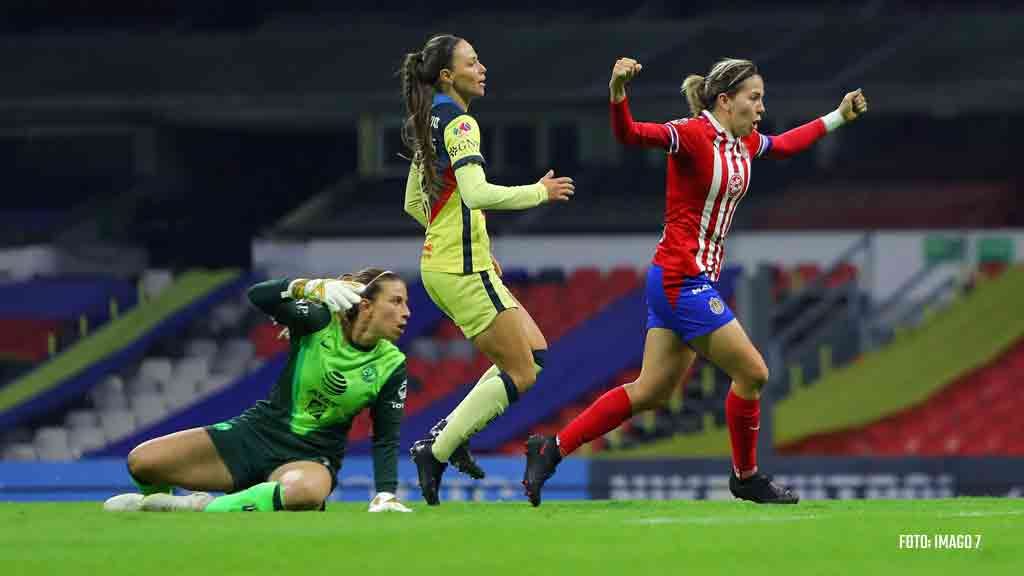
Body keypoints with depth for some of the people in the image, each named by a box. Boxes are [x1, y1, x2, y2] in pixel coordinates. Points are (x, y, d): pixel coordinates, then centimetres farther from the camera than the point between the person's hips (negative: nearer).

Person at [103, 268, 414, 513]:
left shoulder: (392, 366, -6)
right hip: (258, 431, 1)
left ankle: (200, 507, -26)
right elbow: (257, 295, -21)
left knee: (309, 491, -43)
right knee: (141, 461, -16)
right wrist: (313, 288, -35)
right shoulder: (321, 321, -9)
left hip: (310, 457, -1)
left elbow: (386, 438, -1)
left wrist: (386, 495, -15)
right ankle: (158, 498, 21)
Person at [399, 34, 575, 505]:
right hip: (463, 270, -10)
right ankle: (436, 452, -5)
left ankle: (448, 433, 8)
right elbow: (477, 193, -28)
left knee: (534, 351, 13)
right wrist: (540, 192, -15)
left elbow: (412, 204, 22)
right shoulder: (458, 122, -15)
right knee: (520, 374, -6)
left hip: (441, 264, 10)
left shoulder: (429, 124, 15)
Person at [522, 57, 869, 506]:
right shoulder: (692, 135, -15)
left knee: (650, 393, 10)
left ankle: (551, 448, 13)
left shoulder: (743, 143, 11)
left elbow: (784, 145, 32)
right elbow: (630, 134, -28)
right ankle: (746, 476, 15)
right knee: (752, 373, -4)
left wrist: (838, 117, 36)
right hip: (681, 279, -9)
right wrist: (618, 92, -47)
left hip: (695, 280, 9)